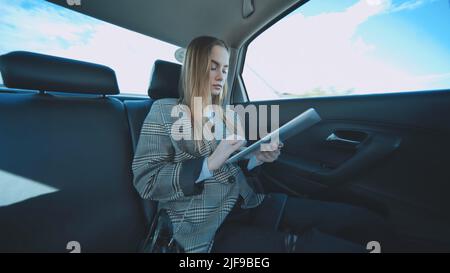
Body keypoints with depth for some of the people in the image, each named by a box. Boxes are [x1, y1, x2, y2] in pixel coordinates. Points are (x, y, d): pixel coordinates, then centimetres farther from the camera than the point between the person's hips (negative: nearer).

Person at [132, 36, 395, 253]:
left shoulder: (229, 115, 16)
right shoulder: (165, 111, 1)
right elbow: (145, 181, -8)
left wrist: (256, 159, -4)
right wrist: (210, 163, -18)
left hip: (251, 205, 5)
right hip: (208, 227, -4)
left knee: (368, 222, -8)